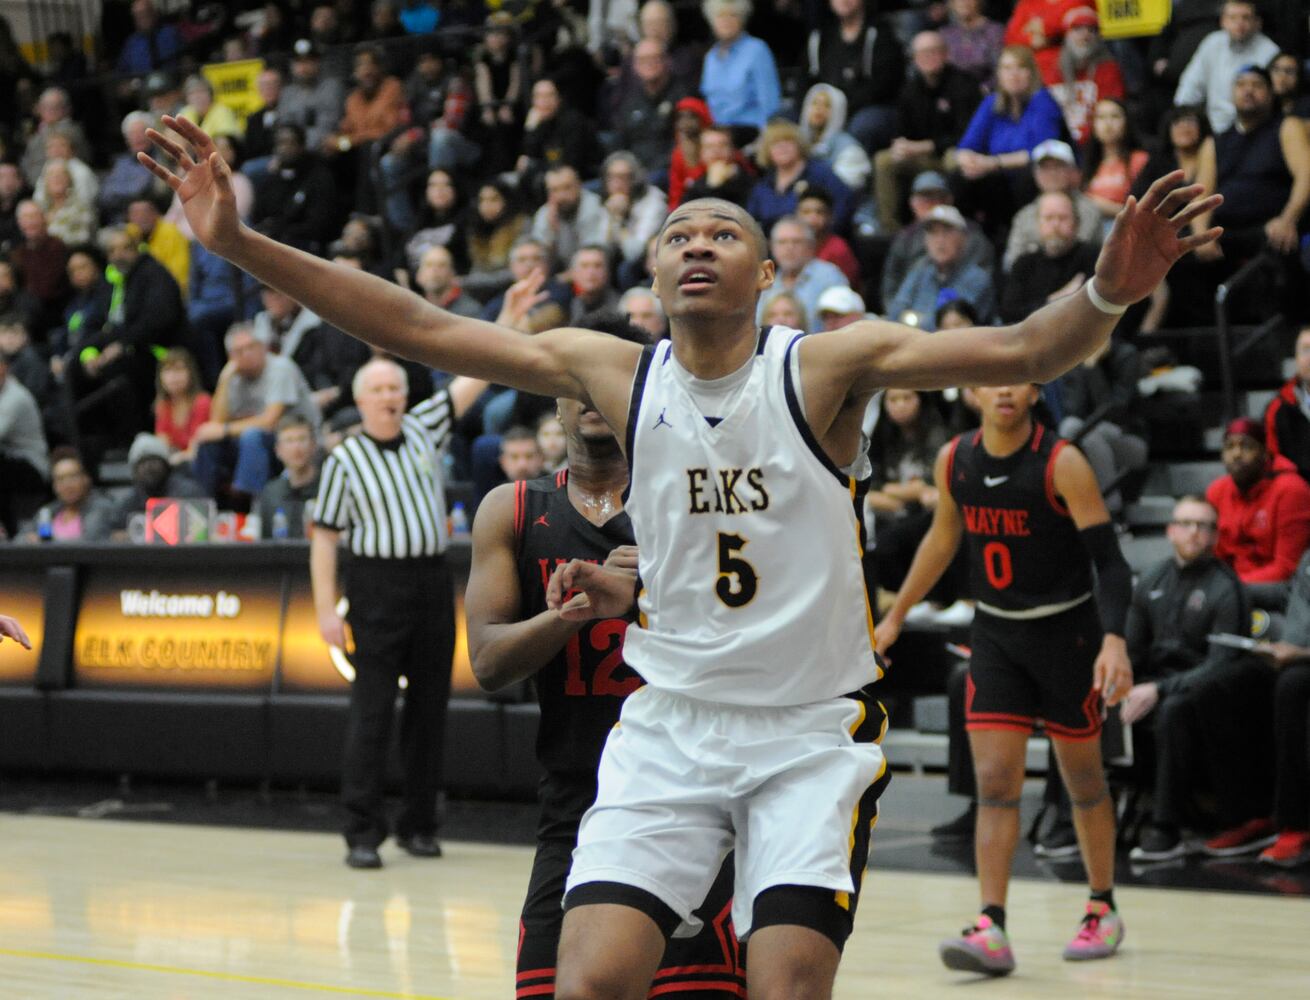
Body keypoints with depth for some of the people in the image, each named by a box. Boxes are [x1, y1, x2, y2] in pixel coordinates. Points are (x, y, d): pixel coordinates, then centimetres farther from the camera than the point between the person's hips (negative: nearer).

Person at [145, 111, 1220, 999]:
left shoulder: (825, 368, -8)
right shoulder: (616, 374, 0)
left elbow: (1016, 352, -21)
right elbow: (419, 329, -2)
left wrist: (1107, 293, -43)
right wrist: (242, 244, -9)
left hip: (814, 732, -2)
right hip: (670, 723, 2)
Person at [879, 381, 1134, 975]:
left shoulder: (1061, 464, -17)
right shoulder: (954, 460, -2)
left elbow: (1108, 558, -19)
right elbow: (944, 537, 16)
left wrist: (1114, 640, -33)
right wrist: (896, 616, 21)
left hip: (1066, 631, -3)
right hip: (994, 633, 3)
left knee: (1083, 780, 10)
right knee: (993, 781, -8)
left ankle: (1103, 910, 28)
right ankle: (992, 931, -13)